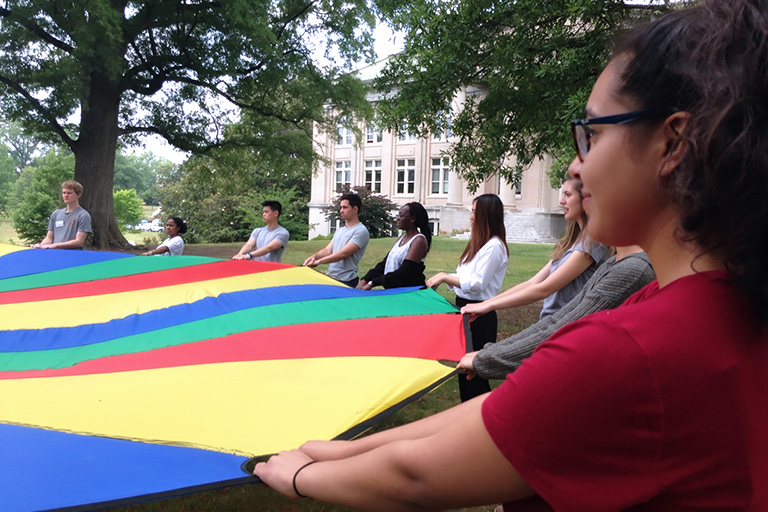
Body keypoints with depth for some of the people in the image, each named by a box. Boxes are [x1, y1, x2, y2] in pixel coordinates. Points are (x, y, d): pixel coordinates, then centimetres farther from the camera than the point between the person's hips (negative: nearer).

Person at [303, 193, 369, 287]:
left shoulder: (361, 231, -9)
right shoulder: (340, 230, 19)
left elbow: (344, 253, -18)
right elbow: (328, 250, 12)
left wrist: (319, 261, -20)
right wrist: (314, 256, -10)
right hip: (330, 278, 7)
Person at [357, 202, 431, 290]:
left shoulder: (419, 240, -9)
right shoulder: (402, 237, 16)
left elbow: (405, 272, -17)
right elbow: (384, 263, 12)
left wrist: (372, 283, -19)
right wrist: (365, 279, -2)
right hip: (392, 291, 7)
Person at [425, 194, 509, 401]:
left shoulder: (494, 246, -17)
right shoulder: (479, 242, 14)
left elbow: (476, 284, -22)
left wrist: (445, 277, -14)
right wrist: (443, 278, 2)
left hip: (479, 316, -10)